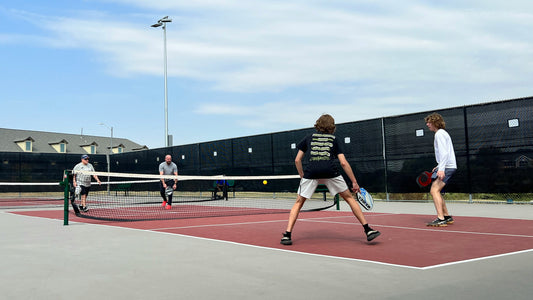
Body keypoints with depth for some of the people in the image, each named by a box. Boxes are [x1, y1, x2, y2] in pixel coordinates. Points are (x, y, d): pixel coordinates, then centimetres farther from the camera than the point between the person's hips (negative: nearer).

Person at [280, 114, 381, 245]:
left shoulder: (309, 138, 24)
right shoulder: (334, 139, 21)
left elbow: (297, 160, 19)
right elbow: (343, 163, 12)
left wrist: (302, 176, 30)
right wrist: (354, 182, 15)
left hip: (311, 171, 0)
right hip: (330, 171, 0)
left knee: (299, 203, 15)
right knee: (349, 198, 16)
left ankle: (287, 235, 4)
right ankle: (368, 230, 14)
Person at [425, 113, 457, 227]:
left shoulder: (440, 134, -11)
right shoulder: (443, 133, 22)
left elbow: (444, 153, -22)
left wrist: (441, 168, -29)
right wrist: (439, 166, 23)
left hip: (447, 167, -11)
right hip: (447, 167, 11)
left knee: (434, 190, -17)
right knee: (435, 191, 15)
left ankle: (441, 219, -22)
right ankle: (447, 217, 19)